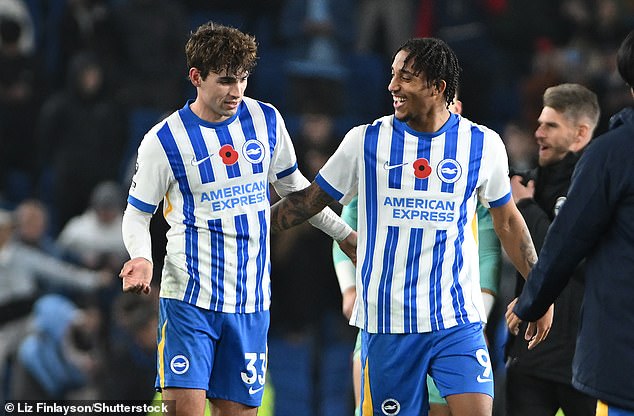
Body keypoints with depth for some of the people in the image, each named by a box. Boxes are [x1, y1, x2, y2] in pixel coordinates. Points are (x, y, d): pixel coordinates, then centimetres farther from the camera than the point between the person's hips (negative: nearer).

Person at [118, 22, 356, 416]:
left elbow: (292, 184, 22)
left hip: (251, 301, 4)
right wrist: (142, 258, -17)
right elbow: (137, 214, 3)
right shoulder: (164, 140, -6)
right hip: (190, 295, -4)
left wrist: (345, 234, 25)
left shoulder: (266, 120, 5)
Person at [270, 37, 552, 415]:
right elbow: (310, 200, 12)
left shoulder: (483, 145, 3)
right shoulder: (366, 141, 2)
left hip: (458, 320, 0)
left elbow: (508, 221, 15)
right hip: (386, 322, 0)